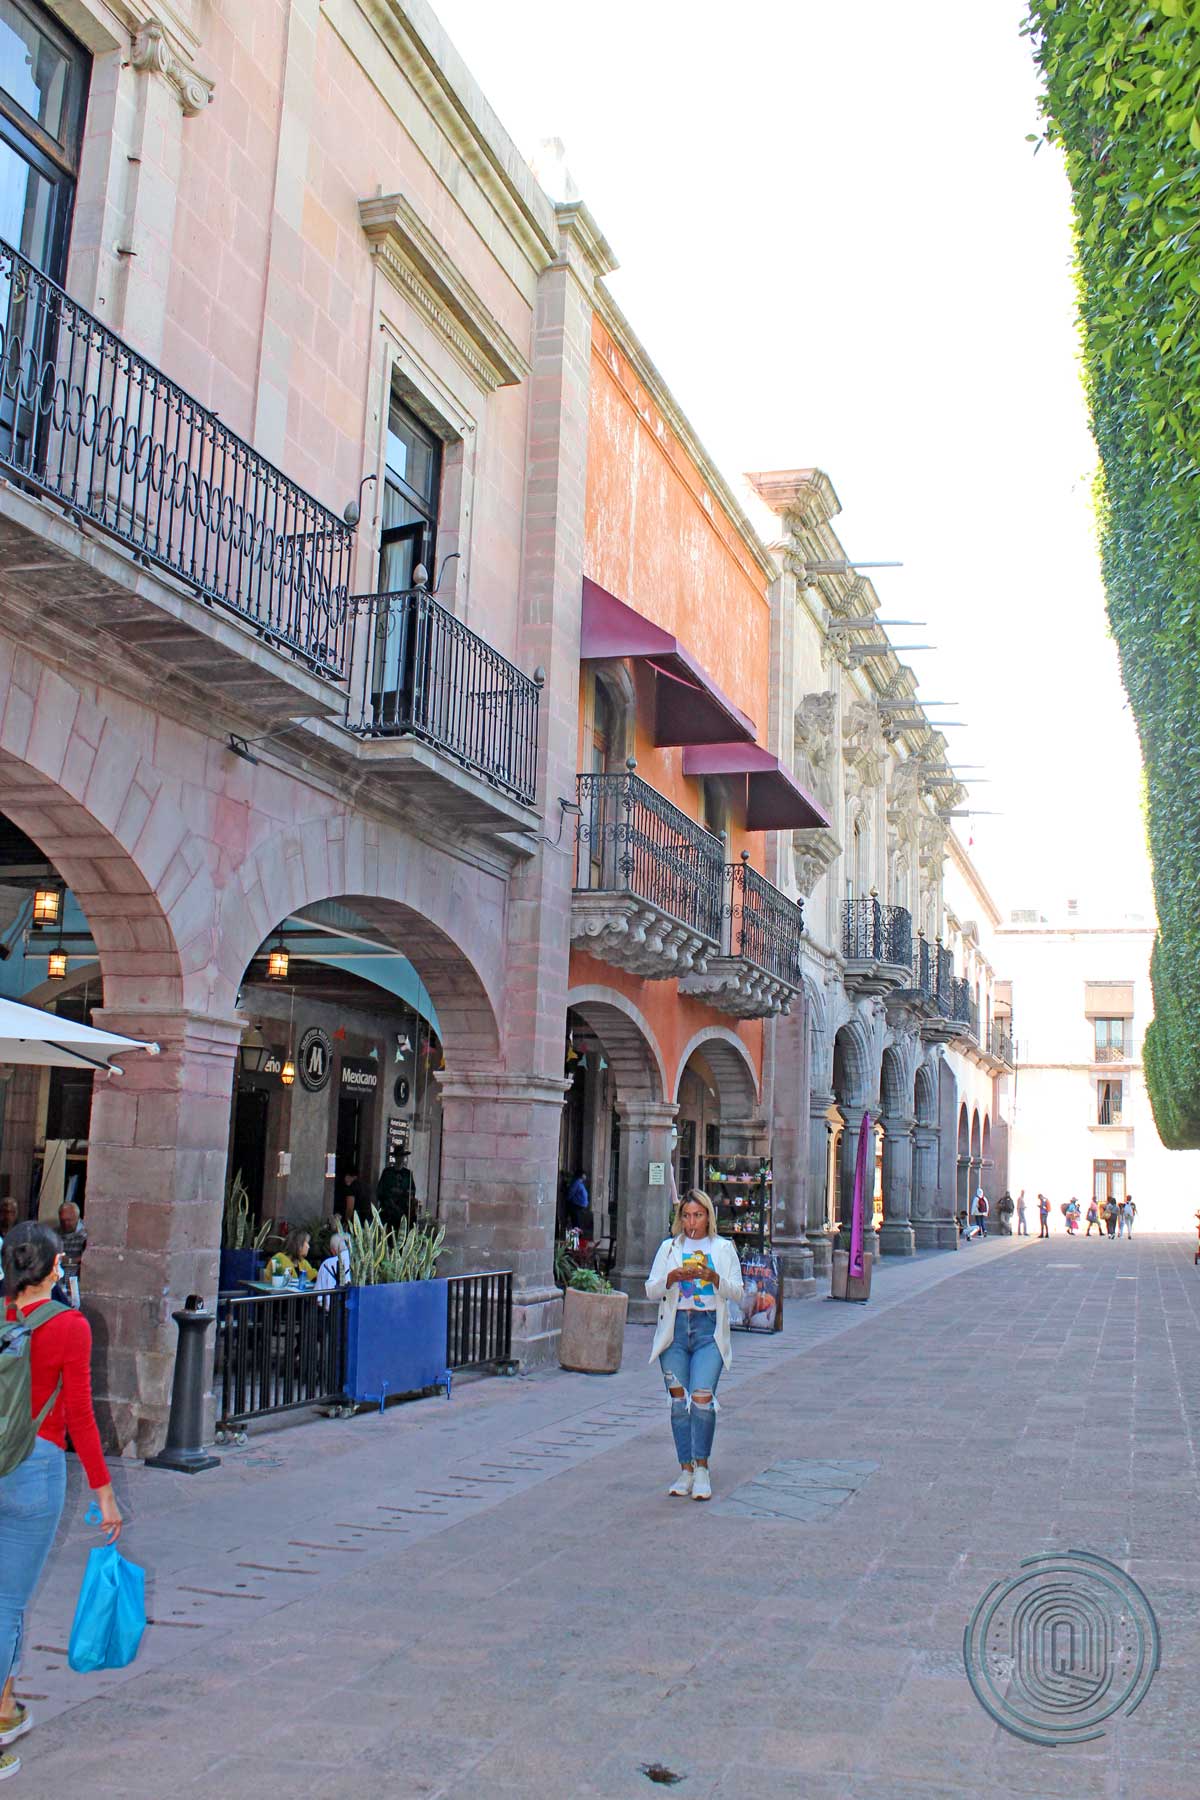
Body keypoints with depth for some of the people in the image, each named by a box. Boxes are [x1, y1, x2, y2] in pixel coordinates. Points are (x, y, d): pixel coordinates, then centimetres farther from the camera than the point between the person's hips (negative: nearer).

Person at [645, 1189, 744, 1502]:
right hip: (675, 1329, 2)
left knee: (702, 1398, -15)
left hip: (709, 1330, -2)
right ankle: (686, 1470, 9)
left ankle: (701, 1467, -3)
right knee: (679, 1401, 0)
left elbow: (737, 1294, 4)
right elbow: (651, 1290, 6)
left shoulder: (723, 1248, 10)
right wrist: (672, 1277, -13)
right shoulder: (669, 1247, 14)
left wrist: (714, 1278, -14)